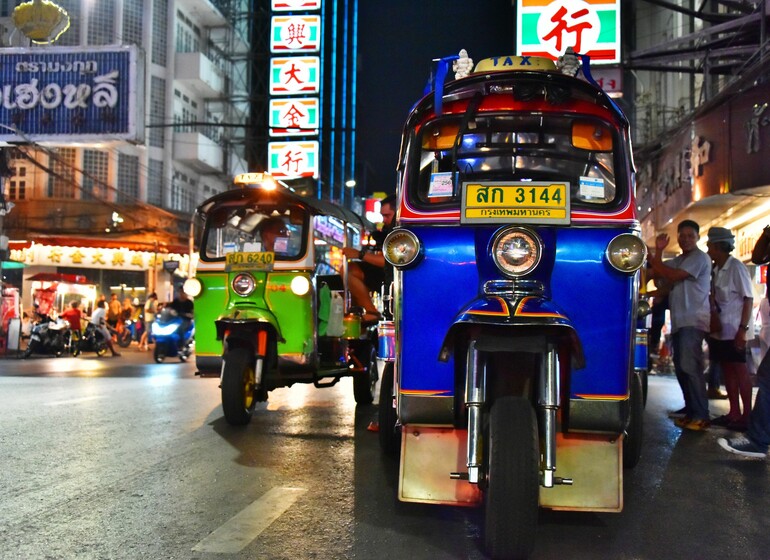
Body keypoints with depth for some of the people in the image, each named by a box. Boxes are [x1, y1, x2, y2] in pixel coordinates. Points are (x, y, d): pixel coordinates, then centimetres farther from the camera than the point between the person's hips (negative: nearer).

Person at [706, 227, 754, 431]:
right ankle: (734, 413, 16)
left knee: (740, 370, -4)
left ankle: (747, 416, 1)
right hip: (719, 330, 7)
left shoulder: (736, 267, -10)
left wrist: (743, 329, -17)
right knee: (727, 370, 10)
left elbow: (748, 299, -12)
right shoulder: (716, 270, 11)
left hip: (733, 330, -7)